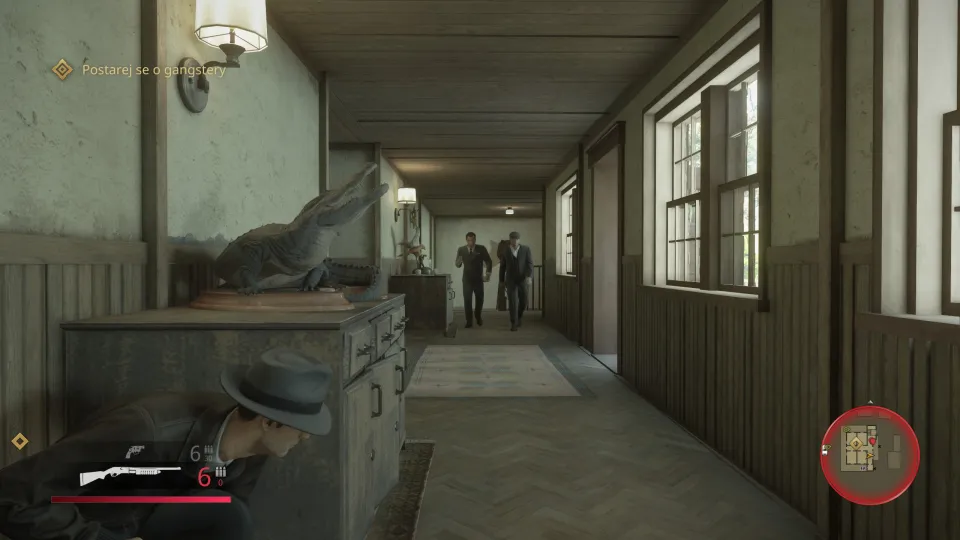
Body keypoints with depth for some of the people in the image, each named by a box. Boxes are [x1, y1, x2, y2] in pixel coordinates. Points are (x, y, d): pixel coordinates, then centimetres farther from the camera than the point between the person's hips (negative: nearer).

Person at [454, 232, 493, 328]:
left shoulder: (481, 249, -8)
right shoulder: (461, 250, -5)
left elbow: (489, 261, 1)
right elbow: (458, 265, -2)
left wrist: (488, 273, -9)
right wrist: (459, 262, -25)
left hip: (478, 279, 0)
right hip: (467, 279, 0)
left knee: (479, 299, 10)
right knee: (467, 300, -5)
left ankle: (478, 317, 34)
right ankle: (469, 321, 4)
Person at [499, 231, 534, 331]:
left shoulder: (526, 249, -4)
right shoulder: (505, 251, -1)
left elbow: (530, 264, -11)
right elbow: (503, 266, 8)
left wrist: (529, 276, -26)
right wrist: (502, 280, 12)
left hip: (522, 280, 1)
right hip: (511, 280, -1)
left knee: (523, 301, 7)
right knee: (512, 302, -10)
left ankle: (519, 315, 37)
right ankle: (514, 323, -4)